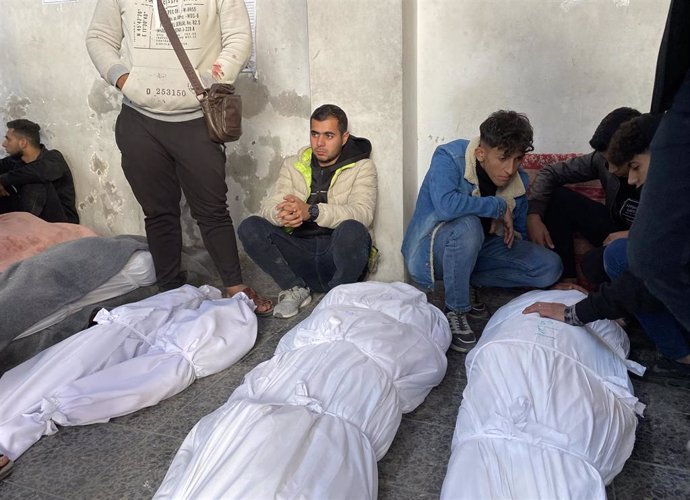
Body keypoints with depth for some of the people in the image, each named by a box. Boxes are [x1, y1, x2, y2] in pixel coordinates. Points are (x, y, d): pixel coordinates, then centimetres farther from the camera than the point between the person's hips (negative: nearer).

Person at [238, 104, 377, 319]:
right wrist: (281, 214, -27)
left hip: (338, 254, -3)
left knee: (352, 230, -36)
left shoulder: (362, 167, 2)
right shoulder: (293, 165, 12)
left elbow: (363, 213, -17)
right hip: (300, 251, 3)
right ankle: (296, 289, -5)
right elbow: (268, 206, 0)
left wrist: (312, 211, -32)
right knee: (249, 227, -17)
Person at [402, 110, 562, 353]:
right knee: (467, 225, -40)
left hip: (477, 248, 7)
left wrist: (512, 234, -8)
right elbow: (446, 204, -43)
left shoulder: (518, 179, -4)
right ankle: (455, 310, -20)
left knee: (550, 268, -4)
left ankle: (463, 281, -3)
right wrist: (499, 206, -30)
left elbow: (518, 231, 14)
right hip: (433, 248, -6)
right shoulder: (449, 157, -23)